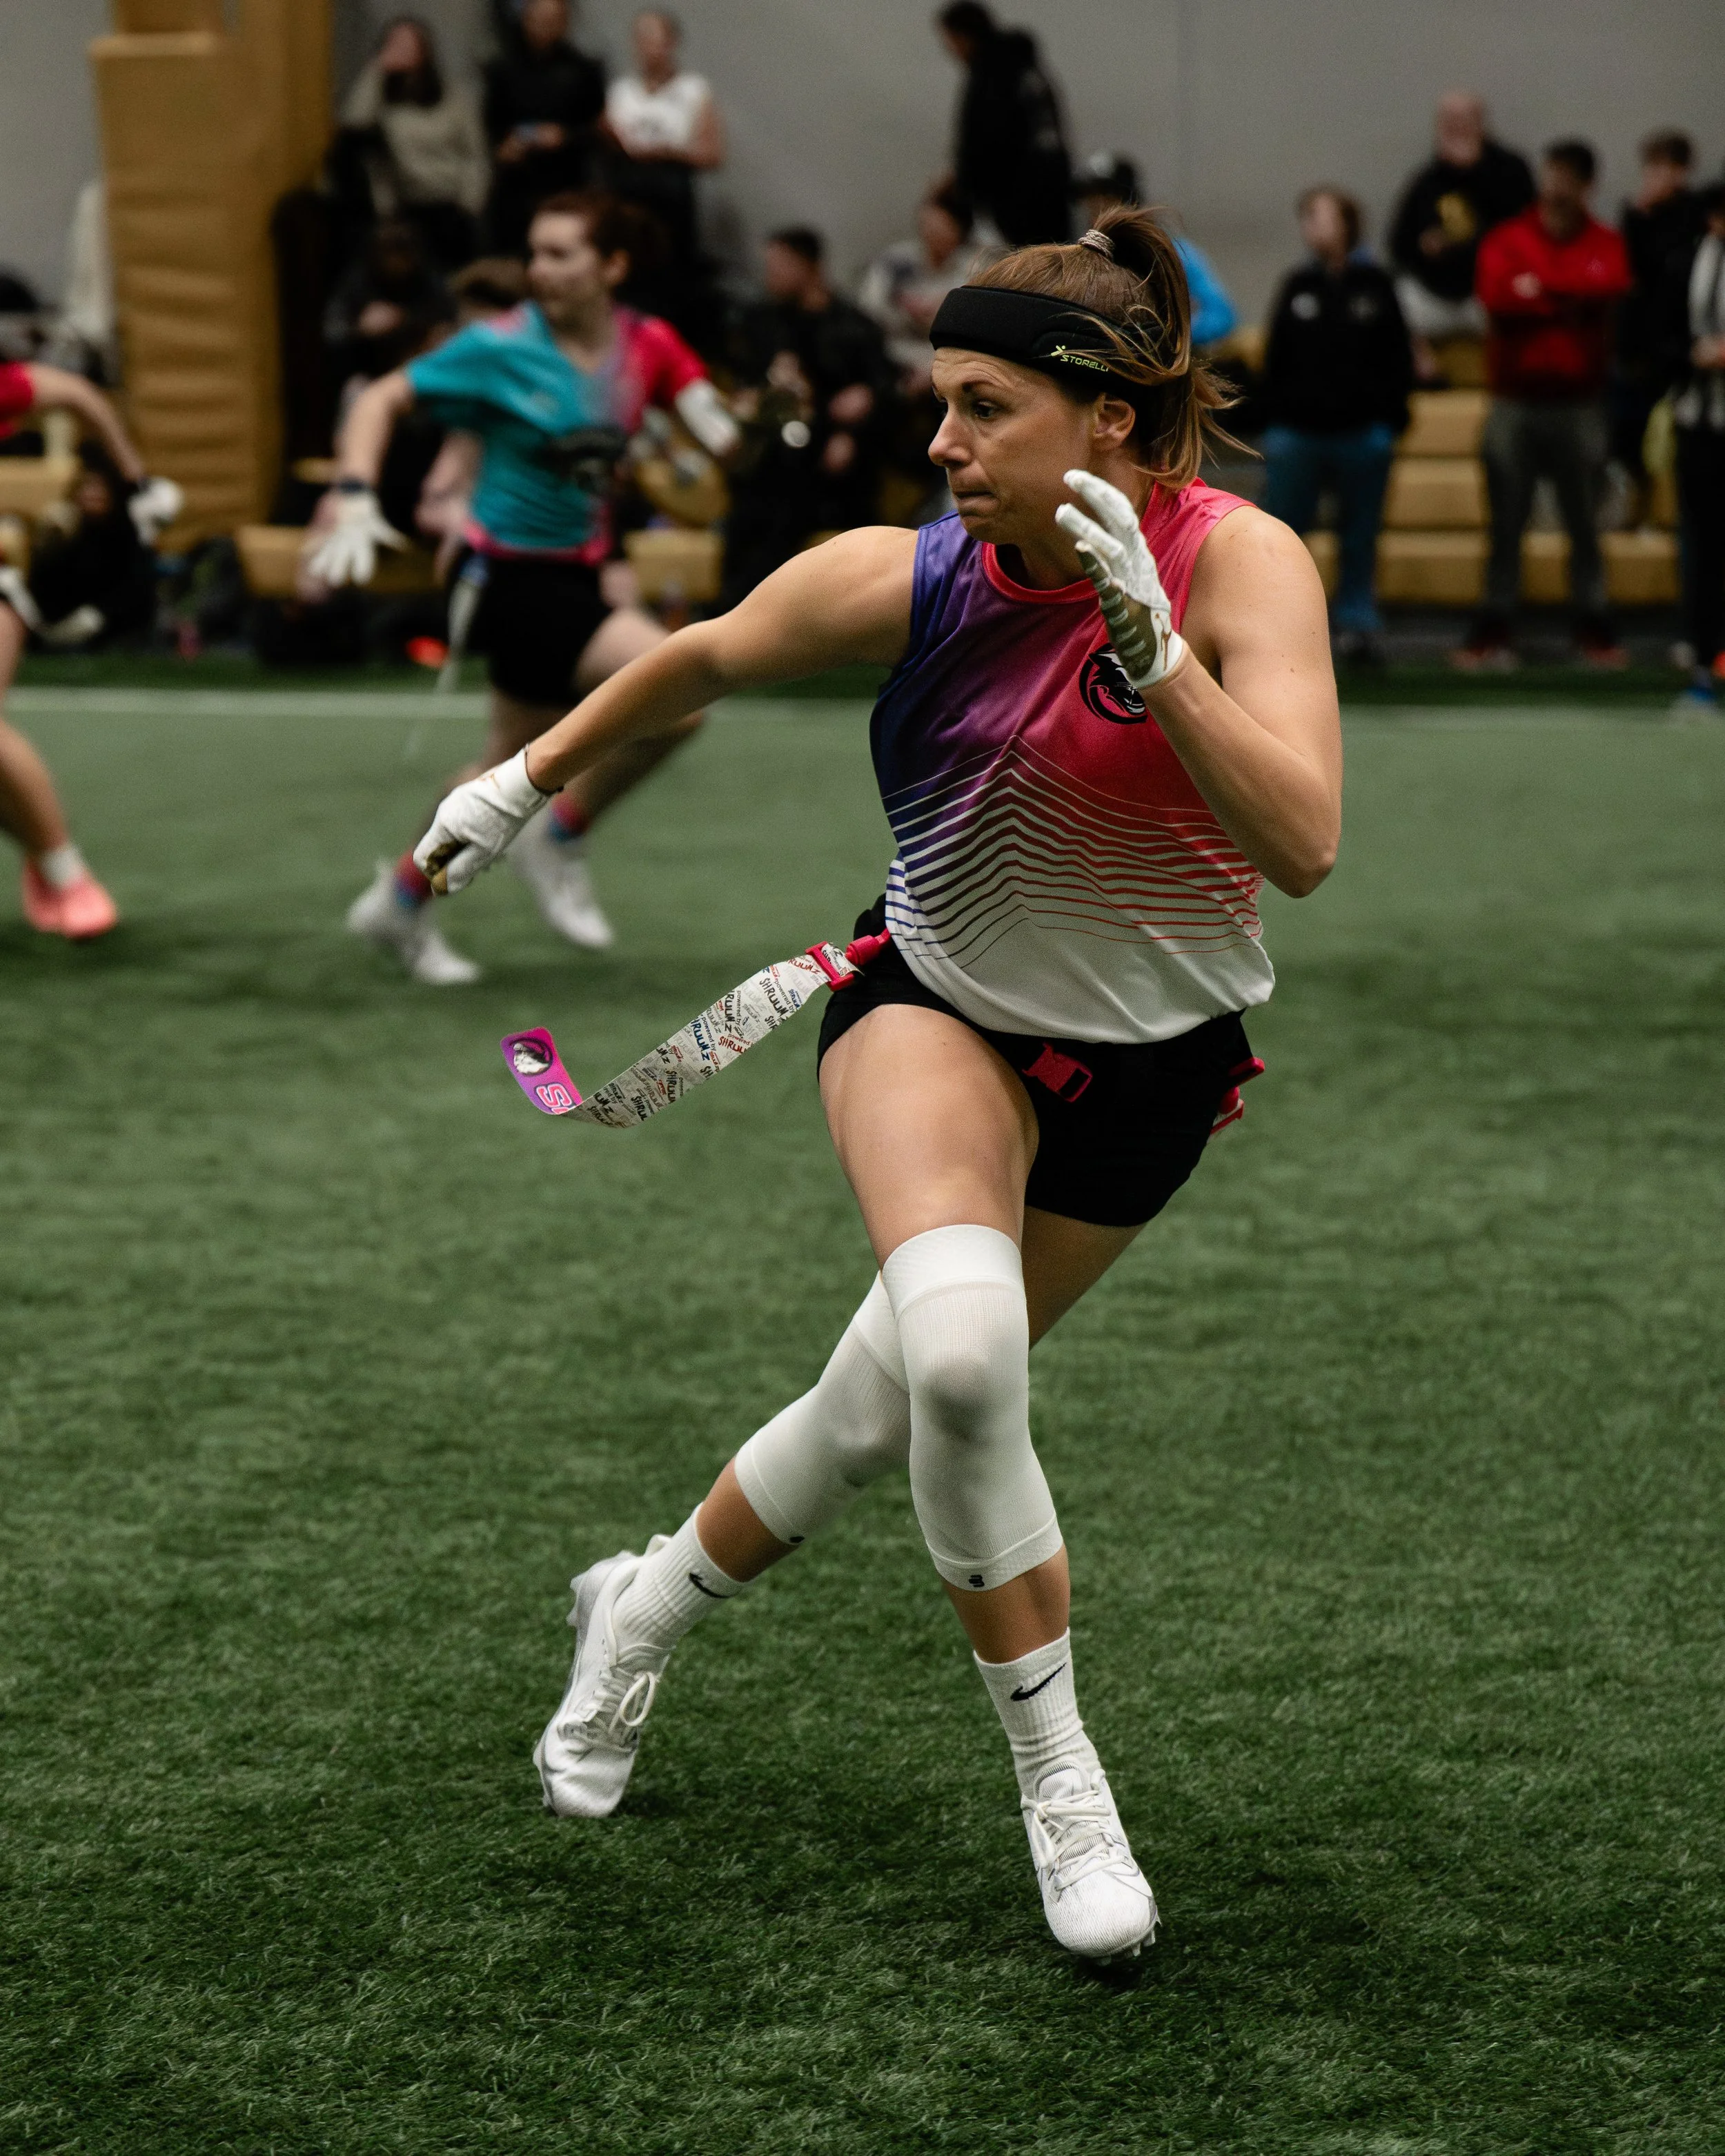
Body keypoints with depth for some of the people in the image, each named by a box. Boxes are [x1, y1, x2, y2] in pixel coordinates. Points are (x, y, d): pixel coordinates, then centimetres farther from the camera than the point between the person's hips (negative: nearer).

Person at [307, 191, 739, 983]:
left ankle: (400, 902, 28)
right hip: (519, 576, -6)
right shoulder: (501, 347, -14)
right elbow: (382, 401, -8)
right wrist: (354, 497, -23)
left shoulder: (647, 345, -2)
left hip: (577, 576, 6)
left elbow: (721, 434, -8)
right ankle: (560, 842, 4)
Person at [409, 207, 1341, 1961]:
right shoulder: (904, 581, -17)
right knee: (956, 1349, -30)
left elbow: (1302, 845, -33)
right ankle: (1055, 1775, -14)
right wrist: (525, 780, 13)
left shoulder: (1238, 562, -22)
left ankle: (641, 1612, 38)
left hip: (1149, 1060, 0)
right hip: (939, 1005, 0)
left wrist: (1151, 643, -42)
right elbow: (700, 658, 3)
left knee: (888, 1410, 8)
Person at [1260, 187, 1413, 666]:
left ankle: (1357, 626, 11)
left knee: (1360, 540, 5)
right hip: (1297, 430, 1)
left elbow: (1397, 361, 3)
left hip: (1362, 434, -1)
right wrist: (1271, 425, 4)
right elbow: (1275, 362, 10)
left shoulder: (1374, 286, 4)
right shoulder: (1297, 286, 9)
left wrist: (1388, 422, -4)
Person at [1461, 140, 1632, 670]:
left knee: (1585, 524, 4)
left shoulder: (1605, 244, 8)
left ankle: (1594, 627, 9)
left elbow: (1611, 284, -14)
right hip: (1515, 403, 0)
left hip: (1579, 403, 0)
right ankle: (1494, 630, 4)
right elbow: (1495, 293, -13)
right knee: (1505, 526, 1)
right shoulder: (1507, 239, 5)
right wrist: (1568, 302, -12)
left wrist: (1542, 285, -14)